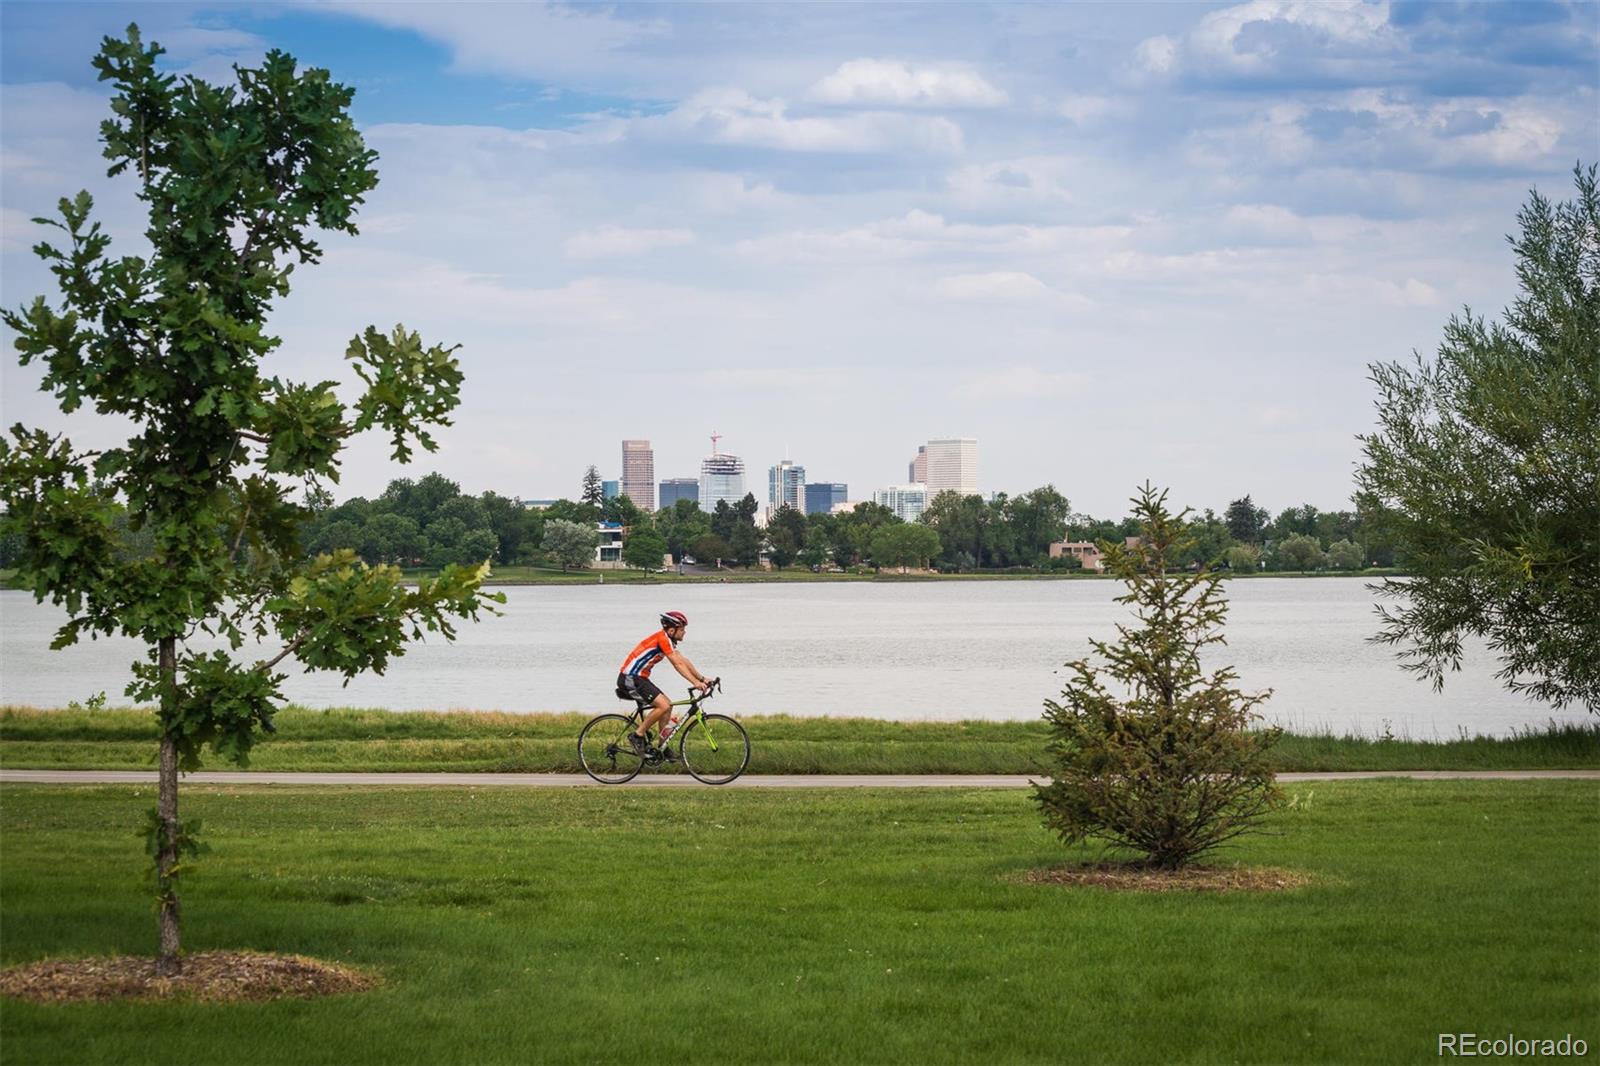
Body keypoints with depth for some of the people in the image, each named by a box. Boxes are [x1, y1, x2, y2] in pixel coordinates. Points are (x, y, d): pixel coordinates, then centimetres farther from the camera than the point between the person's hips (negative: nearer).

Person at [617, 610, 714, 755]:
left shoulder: (668, 640, 14)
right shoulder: (662, 639, -17)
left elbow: (684, 661, 15)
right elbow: (678, 664, -21)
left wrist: (702, 678, 10)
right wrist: (696, 683, -24)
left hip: (639, 678, 10)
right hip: (630, 679, -10)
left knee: (668, 705, 10)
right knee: (663, 705, -19)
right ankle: (638, 735, -8)